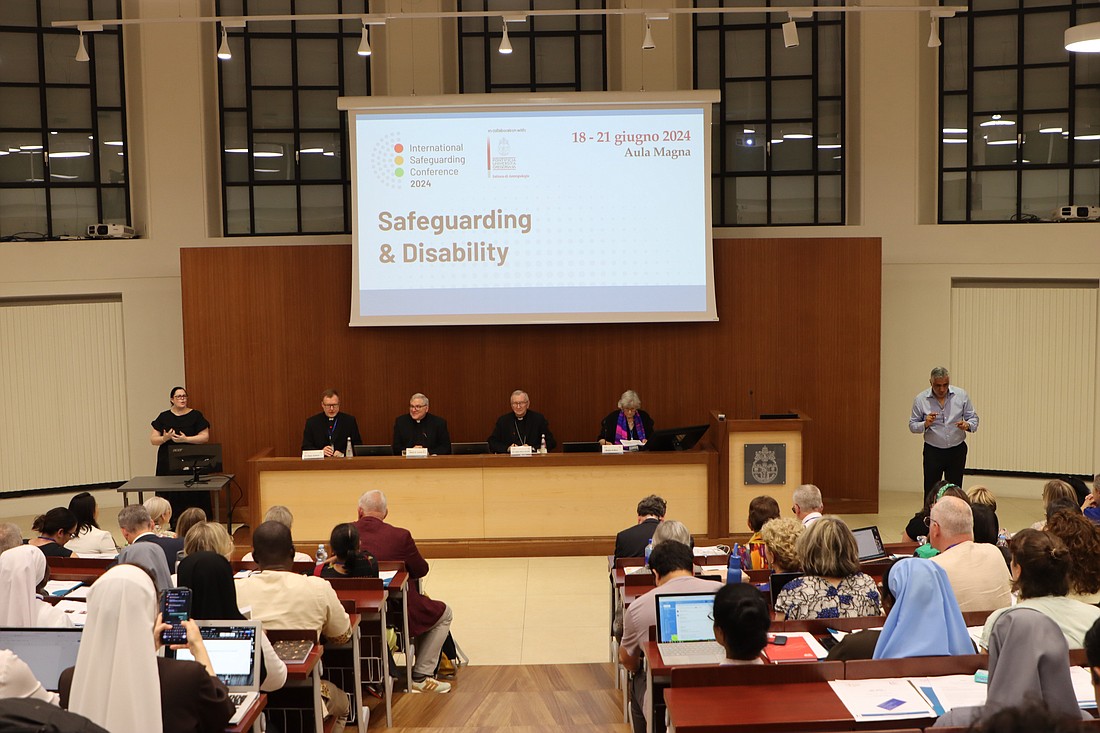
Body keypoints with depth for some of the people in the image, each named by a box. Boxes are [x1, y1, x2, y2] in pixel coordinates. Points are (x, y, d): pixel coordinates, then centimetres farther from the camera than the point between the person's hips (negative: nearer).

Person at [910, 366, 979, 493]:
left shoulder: (961, 395, -1)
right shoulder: (920, 399, -4)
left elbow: (973, 417, 5)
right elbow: (912, 426, 0)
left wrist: (967, 425, -18)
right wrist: (925, 424, -21)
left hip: (957, 451, 1)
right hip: (933, 452, -1)